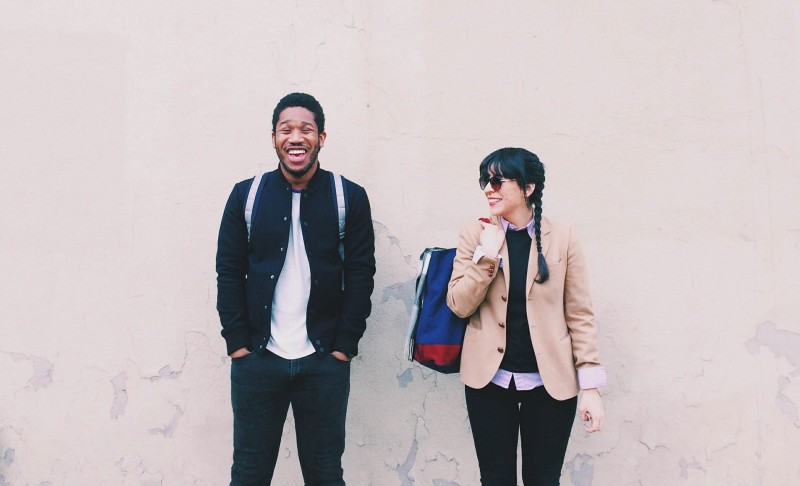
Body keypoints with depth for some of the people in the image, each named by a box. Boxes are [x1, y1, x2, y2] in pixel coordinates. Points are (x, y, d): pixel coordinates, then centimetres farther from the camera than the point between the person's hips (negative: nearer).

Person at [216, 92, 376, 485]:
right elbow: (229, 272, 4)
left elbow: (360, 275, -1)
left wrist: (344, 346, -6)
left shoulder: (350, 198, 0)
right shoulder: (246, 195, 3)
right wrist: (238, 343, -3)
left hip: (325, 362, 0)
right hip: (256, 359, 1)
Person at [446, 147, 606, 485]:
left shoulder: (562, 238, -3)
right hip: (489, 380, 1)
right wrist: (488, 253, -15)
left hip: (550, 382, -1)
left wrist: (591, 387, -5)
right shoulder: (476, 234, 0)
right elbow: (459, 305, -4)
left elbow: (579, 314, -2)